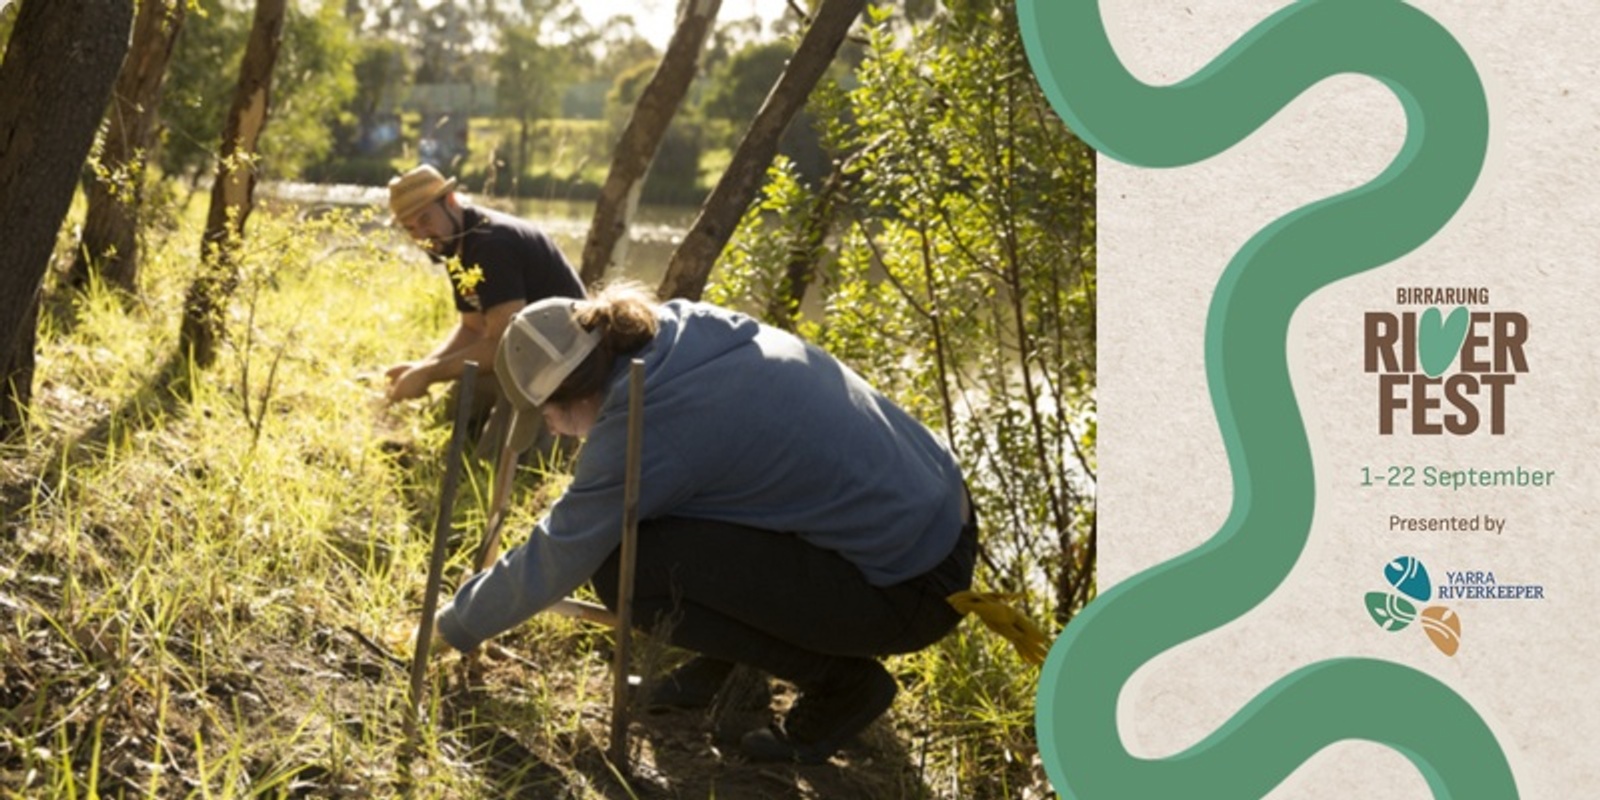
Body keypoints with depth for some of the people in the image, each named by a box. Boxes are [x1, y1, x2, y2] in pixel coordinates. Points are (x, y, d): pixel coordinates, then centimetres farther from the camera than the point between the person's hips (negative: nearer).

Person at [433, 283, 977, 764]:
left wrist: (458, 624, 12)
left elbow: (551, 562, -5)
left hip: (914, 583, -9)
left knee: (624, 568, -12)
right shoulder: (690, 327, 2)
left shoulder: (643, 431, -19)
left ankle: (840, 679, 0)